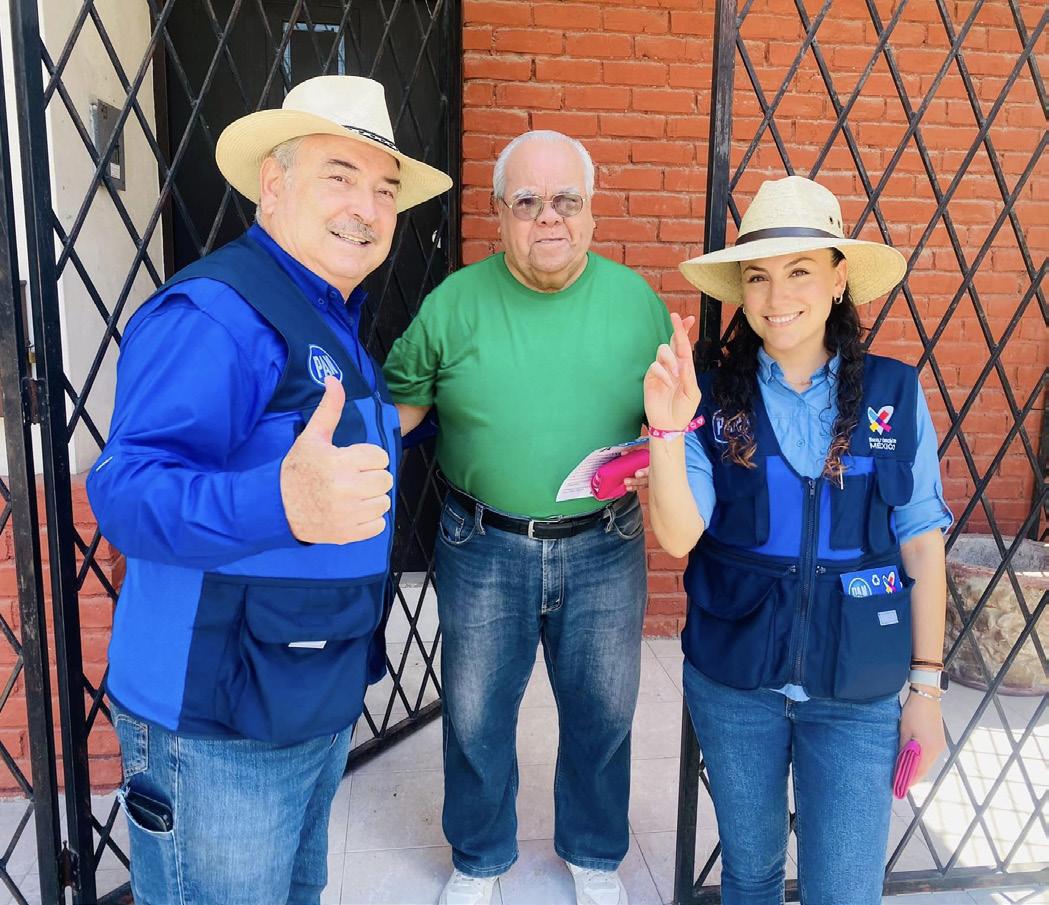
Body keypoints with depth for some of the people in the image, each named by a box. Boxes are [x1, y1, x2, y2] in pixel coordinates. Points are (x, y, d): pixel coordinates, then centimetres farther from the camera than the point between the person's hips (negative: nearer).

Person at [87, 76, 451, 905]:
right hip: (220, 727, -9)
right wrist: (282, 503, -49)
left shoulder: (336, 323, 9)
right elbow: (128, 491, -33)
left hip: (326, 705, 9)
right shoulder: (212, 314, -21)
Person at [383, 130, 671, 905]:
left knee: (602, 712, 17)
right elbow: (399, 406, 2)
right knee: (476, 715, 14)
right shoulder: (455, 302, -3)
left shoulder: (638, 301, 0)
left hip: (604, 548, 1)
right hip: (483, 549, 0)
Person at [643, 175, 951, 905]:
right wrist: (669, 430, -29)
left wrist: (927, 684, 1)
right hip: (732, 680, 1)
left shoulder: (894, 393, -6)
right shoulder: (715, 399, -7)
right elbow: (678, 536, -14)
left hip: (856, 691, 0)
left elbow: (921, 547, -1)